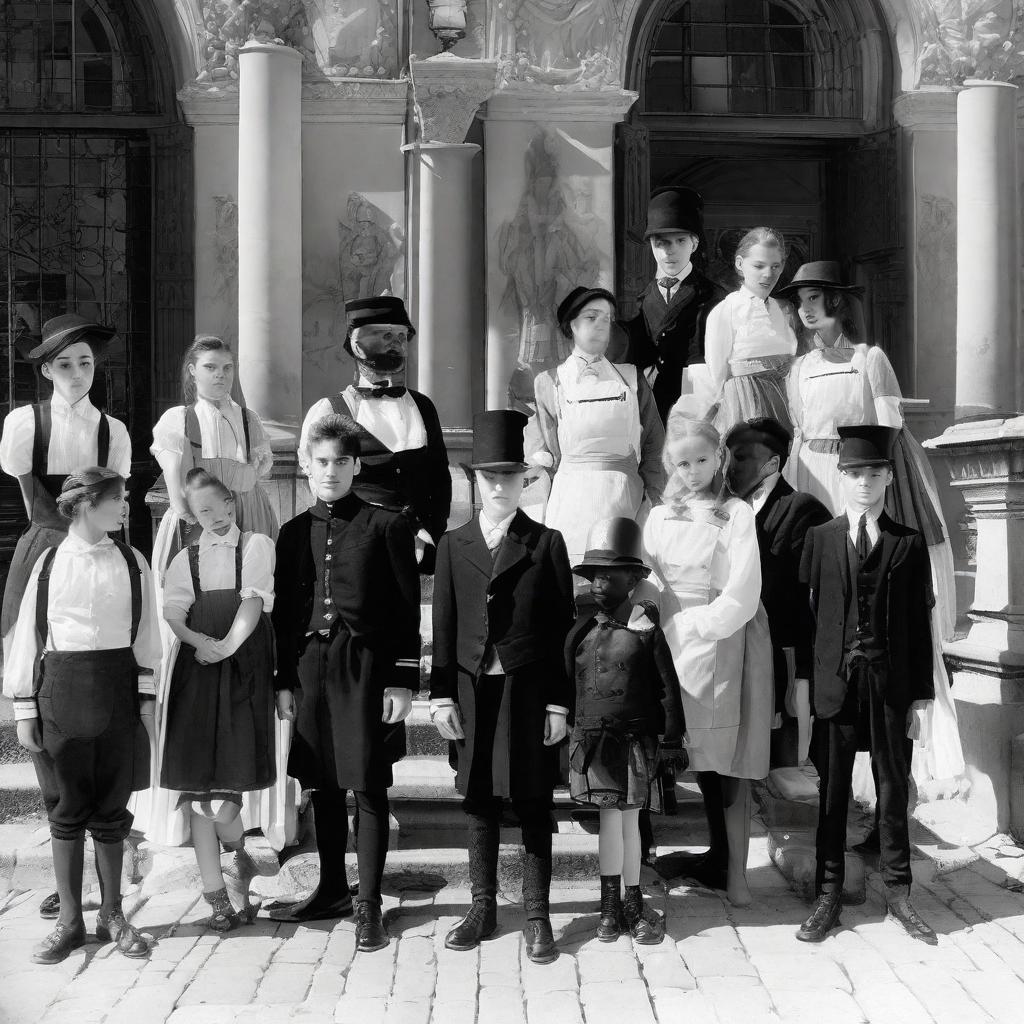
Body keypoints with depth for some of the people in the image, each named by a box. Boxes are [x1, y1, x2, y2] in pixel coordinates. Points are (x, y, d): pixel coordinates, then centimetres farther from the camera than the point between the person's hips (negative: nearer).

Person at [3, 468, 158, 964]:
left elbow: (144, 636, 7)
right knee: (66, 810, 6)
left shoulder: (131, 563, 5)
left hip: (117, 688, 1)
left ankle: (112, 914, 23)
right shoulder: (49, 563, 1)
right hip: (60, 687, -1)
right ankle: (69, 920, 19)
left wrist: (146, 698, 3)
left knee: (111, 809, 8)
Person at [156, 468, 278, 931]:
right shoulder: (185, 559, 15)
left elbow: (254, 600, -5)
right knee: (195, 787, -1)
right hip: (194, 670, 3)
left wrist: (228, 644, -19)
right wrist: (203, 641, -18)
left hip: (242, 668, -2)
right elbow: (173, 614, 2)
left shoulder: (255, 546, 9)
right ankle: (218, 896, 10)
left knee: (226, 786, -8)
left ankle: (237, 854, 26)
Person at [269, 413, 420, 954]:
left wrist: (404, 679, -8)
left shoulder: (386, 525, -2)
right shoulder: (294, 532, 11)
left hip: (367, 667, -4)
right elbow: (283, 610, 14)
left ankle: (368, 905, 7)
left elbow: (408, 608, -3)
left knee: (368, 788, -1)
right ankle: (332, 889, 27)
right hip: (310, 666, 4)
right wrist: (285, 680, 9)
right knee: (323, 786, 13)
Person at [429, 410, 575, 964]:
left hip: (530, 692, -2)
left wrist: (560, 703, -4)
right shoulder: (453, 545, 8)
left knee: (532, 805, 4)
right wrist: (442, 695, 0)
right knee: (479, 803, 10)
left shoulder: (547, 543, 2)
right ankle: (483, 908, 23)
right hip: (472, 690, 2)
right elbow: (444, 626, 7)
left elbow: (563, 627, 0)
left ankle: (537, 917, 14)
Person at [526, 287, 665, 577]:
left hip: (625, 498, 1)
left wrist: (651, 497, 2)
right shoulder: (550, 382, 8)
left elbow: (653, 445, 11)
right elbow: (539, 457, 7)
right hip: (572, 496, -1)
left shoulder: (631, 378, 12)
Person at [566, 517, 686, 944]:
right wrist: (563, 738, 11)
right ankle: (611, 905, 16)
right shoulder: (581, 631, 5)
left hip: (635, 740, -2)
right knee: (611, 819, 4)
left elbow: (667, 687, 0)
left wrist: (671, 741, -1)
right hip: (591, 740, 2)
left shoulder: (646, 629, -3)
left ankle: (633, 905, 21)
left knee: (629, 820, 6)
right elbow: (565, 685, 11)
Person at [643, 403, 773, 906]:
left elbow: (742, 597, -10)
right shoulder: (659, 518, 11)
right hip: (678, 649, 4)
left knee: (731, 768, -2)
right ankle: (718, 861, 14)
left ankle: (736, 874, 4)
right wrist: (663, 631, -3)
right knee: (703, 766, 6)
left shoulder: (737, 513, -3)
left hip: (727, 645, -4)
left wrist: (691, 627, -11)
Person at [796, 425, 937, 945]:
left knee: (893, 787, 8)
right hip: (834, 681, 0)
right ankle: (828, 896, 13)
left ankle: (898, 893, 21)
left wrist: (921, 696, 1)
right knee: (832, 790, 5)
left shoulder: (909, 543, 5)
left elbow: (920, 623, 4)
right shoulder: (819, 538, 6)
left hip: (891, 683, 0)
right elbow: (805, 611, 3)